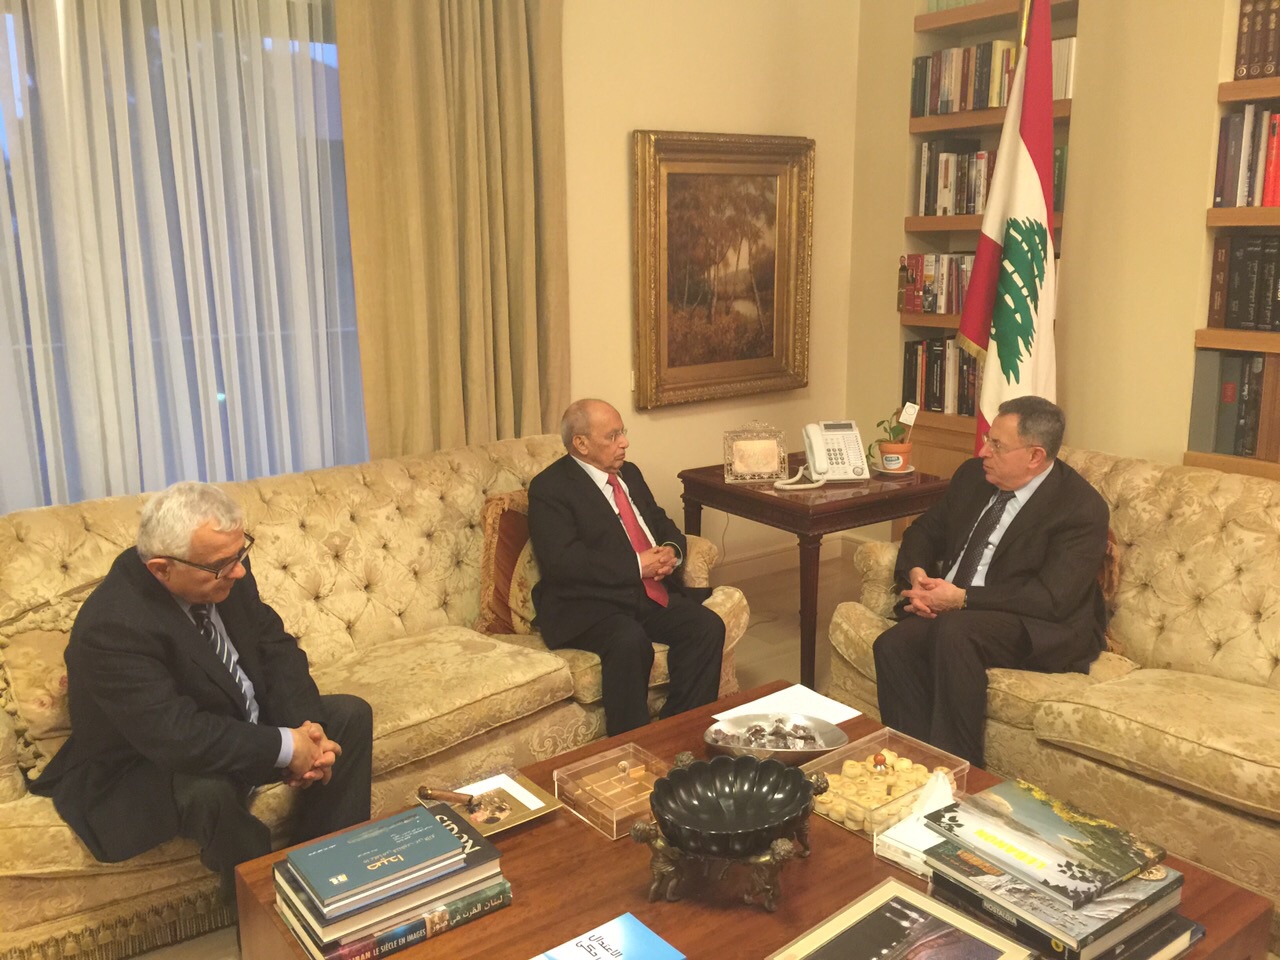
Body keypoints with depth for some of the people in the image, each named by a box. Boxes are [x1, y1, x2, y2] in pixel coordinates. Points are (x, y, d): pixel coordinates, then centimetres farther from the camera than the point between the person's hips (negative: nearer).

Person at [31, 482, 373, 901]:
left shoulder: (223, 570, -12)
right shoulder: (112, 626, -33)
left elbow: (274, 647, -3)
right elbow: (176, 738, -38)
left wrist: (307, 729, -19)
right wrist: (286, 747, -32)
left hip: (241, 725, 8)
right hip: (142, 768, -7)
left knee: (350, 715, -2)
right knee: (208, 789, -38)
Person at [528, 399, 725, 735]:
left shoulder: (628, 473, 18)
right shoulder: (549, 488, -7)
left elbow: (663, 523, 25)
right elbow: (562, 560, -18)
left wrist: (672, 550, 0)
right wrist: (637, 565, -18)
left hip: (652, 594, 7)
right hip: (588, 604, -7)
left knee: (708, 627, -17)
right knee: (630, 642, -35)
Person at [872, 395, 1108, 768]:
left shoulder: (1082, 508, -12)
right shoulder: (974, 475, 9)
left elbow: (1052, 599, -20)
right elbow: (926, 530, 18)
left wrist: (962, 598, -21)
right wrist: (916, 574, -5)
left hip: (1042, 631, -6)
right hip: (952, 612, 6)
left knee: (956, 630, -36)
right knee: (893, 644, -25)